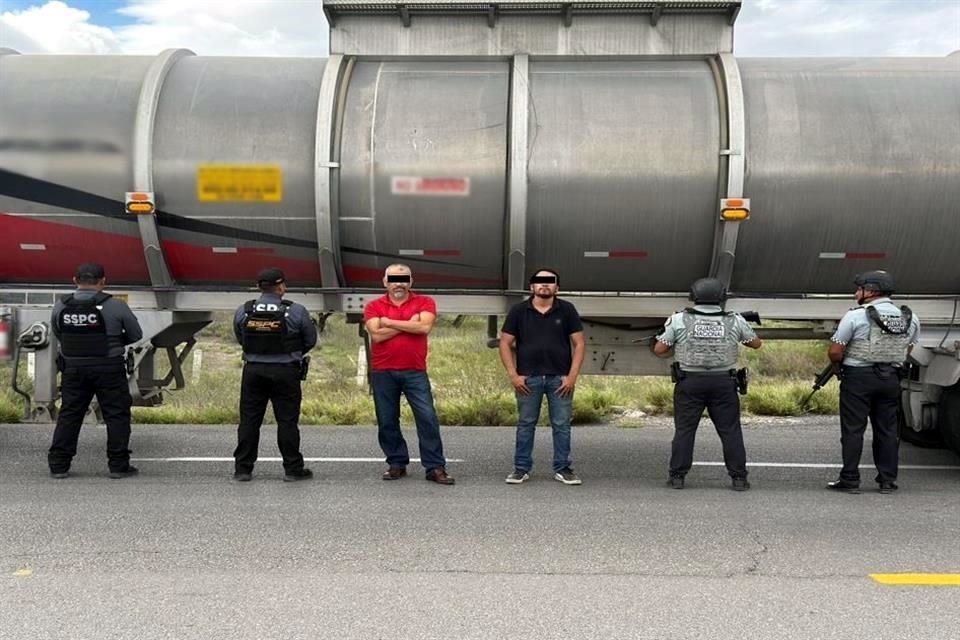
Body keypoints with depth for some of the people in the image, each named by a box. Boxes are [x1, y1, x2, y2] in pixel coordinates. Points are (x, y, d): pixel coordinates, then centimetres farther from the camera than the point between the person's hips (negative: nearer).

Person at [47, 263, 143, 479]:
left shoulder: (60, 306, 1)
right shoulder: (115, 306, -10)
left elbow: (58, 335, 11)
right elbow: (136, 335, -1)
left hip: (73, 367, 4)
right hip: (109, 368, -3)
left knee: (69, 414, 12)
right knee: (117, 415, 6)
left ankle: (58, 465, 13)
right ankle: (118, 465, 7)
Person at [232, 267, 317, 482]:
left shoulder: (243, 311, -2)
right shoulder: (296, 311, -9)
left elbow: (240, 338, 10)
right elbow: (310, 340, 1)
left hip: (253, 371, 2)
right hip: (286, 372, -2)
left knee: (249, 420, 9)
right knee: (287, 421, 5)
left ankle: (242, 469, 13)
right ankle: (293, 469, 10)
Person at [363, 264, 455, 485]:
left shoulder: (424, 302, 2)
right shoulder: (374, 307, 4)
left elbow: (424, 327, -16)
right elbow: (377, 335, -12)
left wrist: (389, 322, -9)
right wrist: (408, 323, -11)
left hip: (415, 372, -1)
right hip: (383, 373, 1)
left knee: (427, 417, -6)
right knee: (387, 421, 8)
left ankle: (435, 467, 0)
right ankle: (396, 463, 22)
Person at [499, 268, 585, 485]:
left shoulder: (567, 310, 4)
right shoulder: (519, 311, 3)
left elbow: (579, 343, 2)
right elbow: (505, 343, 4)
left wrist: (572, 376, -6)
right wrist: (513, 375, -4)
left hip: (560, 378, 0)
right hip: (528, 378, 0)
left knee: (562, 425, 4)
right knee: (526, 424, 6)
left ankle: (562, 469, 14)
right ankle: (521, 468, 15)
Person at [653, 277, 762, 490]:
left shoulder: (679, 320, -3)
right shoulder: (735, 321, 2)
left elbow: (659, 349, 0)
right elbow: (756, 343, 16)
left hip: (689, 383, -1)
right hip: (723, 383, 1)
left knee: (684, 429, 7)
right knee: (730, 430, 8)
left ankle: (677, 476, 9)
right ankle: (739, 478, 10)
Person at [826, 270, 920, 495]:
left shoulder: (855, 316, -13)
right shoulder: (910, 318, 5)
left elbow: (835, 352, -12)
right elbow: (906, 352, 12)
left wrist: (837, 367, 7)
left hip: (858, 377, -5)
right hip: (891, 379, 5)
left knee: (853, 430, 2)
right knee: (887, 430, 11)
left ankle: (850, 480, 4)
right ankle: (887, 480, 15)